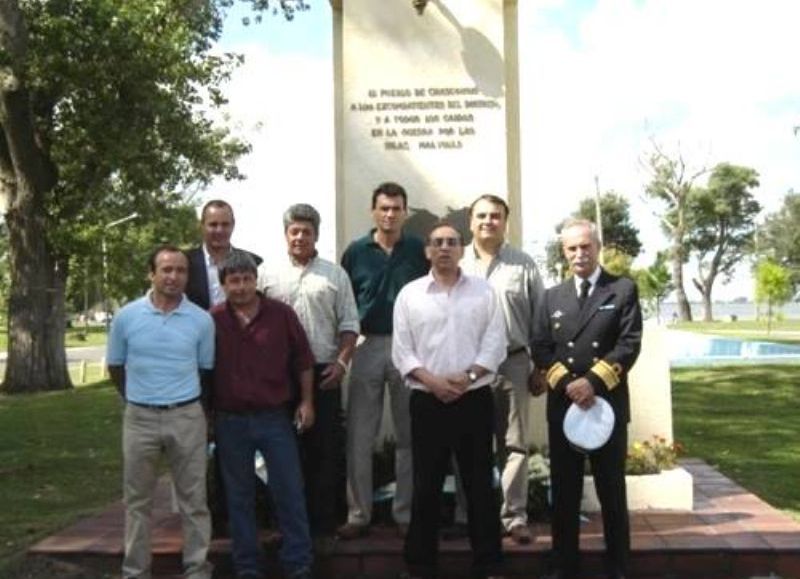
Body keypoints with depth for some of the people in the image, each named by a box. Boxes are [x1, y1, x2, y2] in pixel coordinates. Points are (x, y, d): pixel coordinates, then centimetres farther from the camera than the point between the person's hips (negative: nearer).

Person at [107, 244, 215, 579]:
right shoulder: (126, 317, -3)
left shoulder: (202, 320, -3)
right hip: (140, 417, 1)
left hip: (187, 417, 0)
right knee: (137, 500, 10)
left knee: (193, 498, 6)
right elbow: (115, 368, 10)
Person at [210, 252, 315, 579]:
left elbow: (303, 360, 4)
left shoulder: (282, 314, -2)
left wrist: (307, 401, 2)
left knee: (290, 492, 4)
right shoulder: (212, 320, -3)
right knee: (239, 497, 11)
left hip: (275, 417, 0)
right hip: (230, 421, 1)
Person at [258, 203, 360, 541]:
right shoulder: (266, 273, 7)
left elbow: (349, 323, 6)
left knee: (327, 449, 2)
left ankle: (324, 520, 12)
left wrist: (341, 362, -6)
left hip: (324, 373, 0)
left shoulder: (335, 275, 8)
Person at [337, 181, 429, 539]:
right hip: (367, 346, 1)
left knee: (409, 435, 7)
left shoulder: (419, 251, 2)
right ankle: (358, 514, 12)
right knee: (359, 436, 2)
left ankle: (406, 513, 18)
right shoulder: (356, 252, 3)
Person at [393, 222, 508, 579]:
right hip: (427, 402, 0)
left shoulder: (483, 291, 5)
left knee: (480, 484, 6)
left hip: (474, 400, 0)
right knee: (426, 485, 7)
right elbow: (402, 351, 0)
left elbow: (495, 344, -1)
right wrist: (432, 381, -13)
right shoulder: (410, 294, 4)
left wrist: (468, 376, -13)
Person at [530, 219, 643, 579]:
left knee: (612, 491, 6)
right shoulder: (553, 296, 13)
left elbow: (629, 344, -7)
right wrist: (566, 383, -11)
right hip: (561, 404, 3)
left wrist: (593, 381, -17)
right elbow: (540, 348, 4)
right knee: (564, 491, 8)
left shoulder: (623, 290, 3)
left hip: (608, 403, -2)